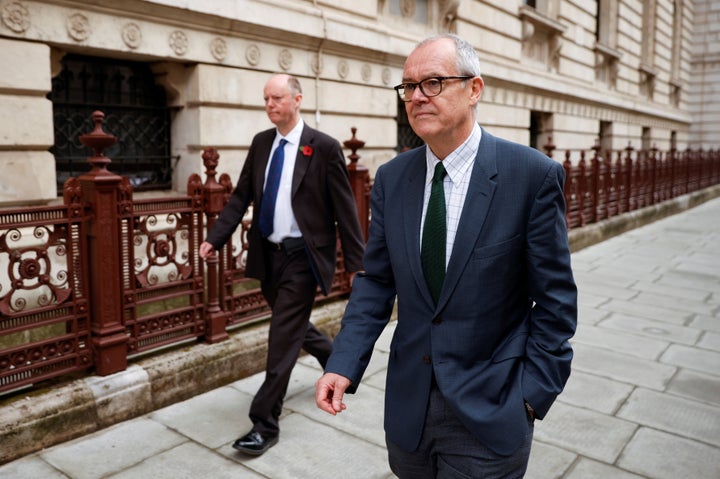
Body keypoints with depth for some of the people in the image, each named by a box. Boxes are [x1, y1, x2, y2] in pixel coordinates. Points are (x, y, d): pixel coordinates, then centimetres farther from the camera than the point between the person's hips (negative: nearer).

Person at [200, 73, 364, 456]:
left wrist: (356, 263, -8)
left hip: (301, 256, -6)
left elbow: (345, 209, -9)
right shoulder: (261, 142, 7)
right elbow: (241, 196, 7)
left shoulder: (324, 147, -10)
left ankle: (265, 424, 10)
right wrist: (215, 238, -4)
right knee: (293, 327, 20)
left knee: (282, 338, -3)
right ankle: (336, 358, 49)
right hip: (268, 253, 6)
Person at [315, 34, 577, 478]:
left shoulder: (533, 175, -12)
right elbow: (376, 280, 2)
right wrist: (344, 364, -9)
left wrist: (533, 395, -10)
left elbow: (555, 298, -8)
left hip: (489, 412, -3)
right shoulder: (391, 178, 0)